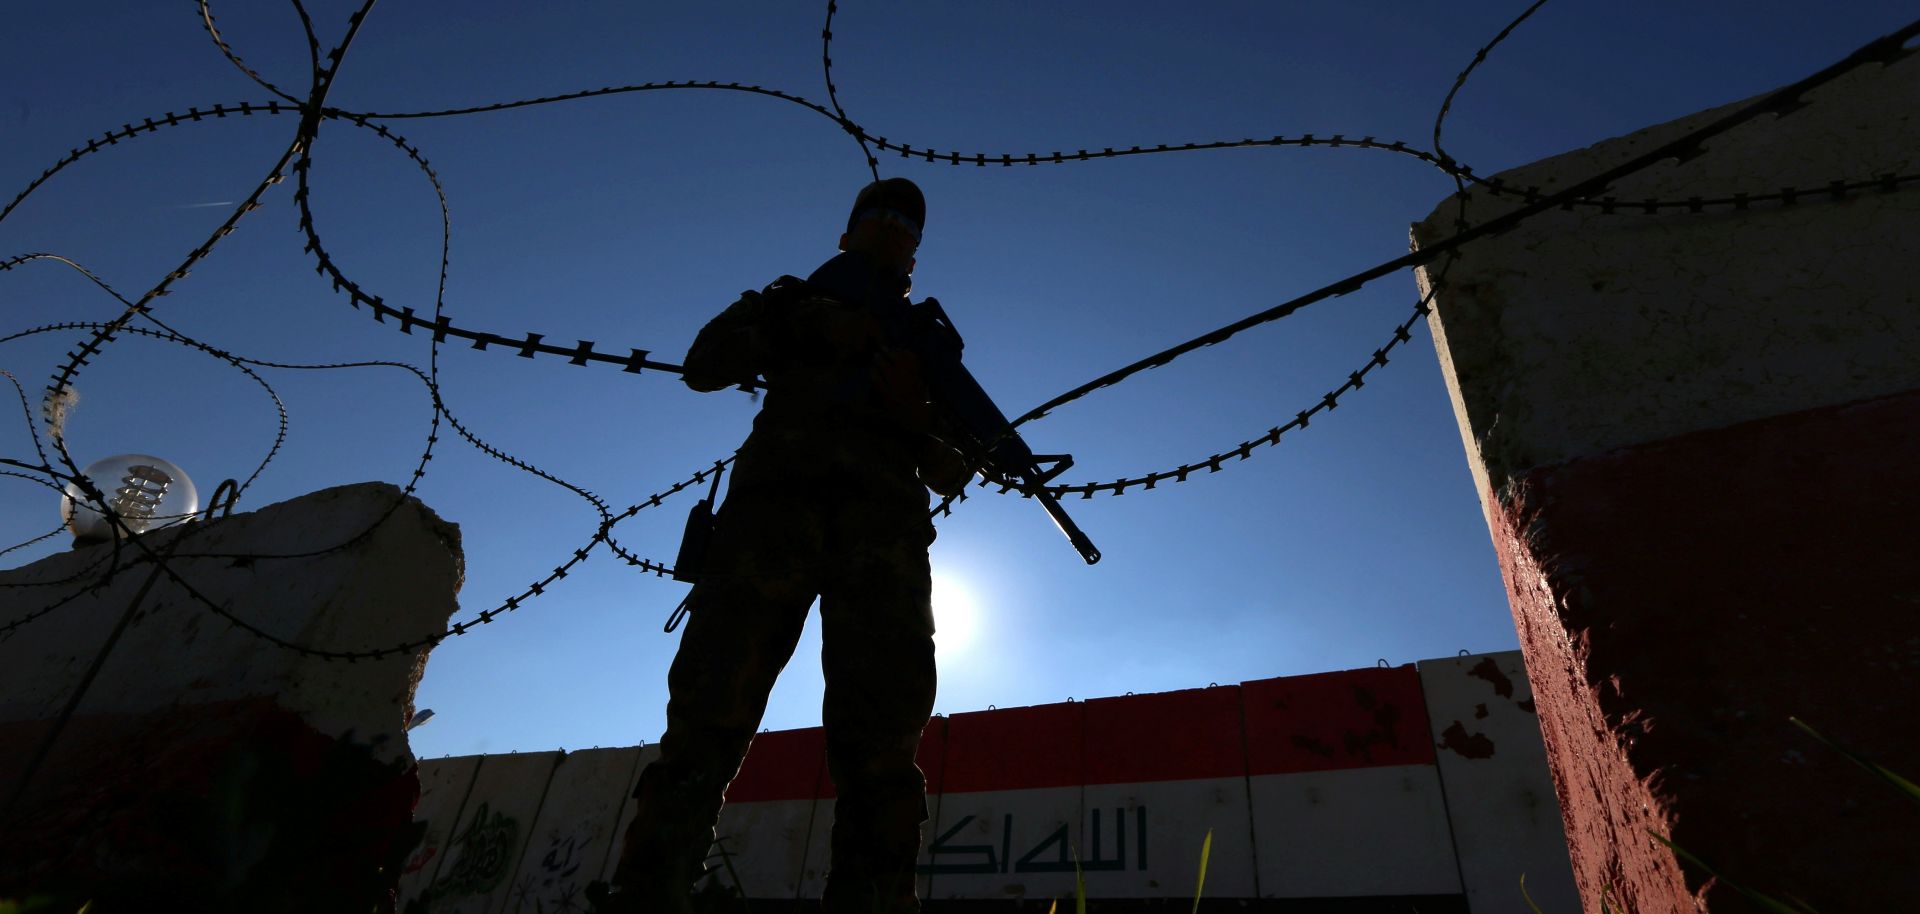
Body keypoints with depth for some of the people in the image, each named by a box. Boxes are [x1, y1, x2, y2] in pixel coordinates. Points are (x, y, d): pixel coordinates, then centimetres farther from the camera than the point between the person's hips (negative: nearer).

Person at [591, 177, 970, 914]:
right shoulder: (796, 301, 28)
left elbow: (952, 473, 18)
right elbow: (705, 363, 9)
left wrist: (920, 417, -4)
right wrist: (810, 324, -1)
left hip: (882, 517, 1)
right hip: (776, 498, -1)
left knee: (882, 723, -15)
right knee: (711, 704, -14)